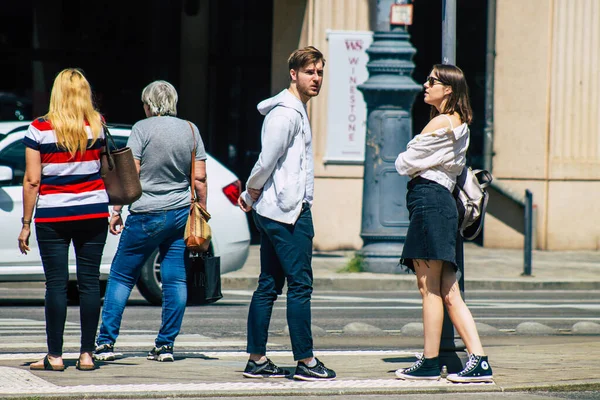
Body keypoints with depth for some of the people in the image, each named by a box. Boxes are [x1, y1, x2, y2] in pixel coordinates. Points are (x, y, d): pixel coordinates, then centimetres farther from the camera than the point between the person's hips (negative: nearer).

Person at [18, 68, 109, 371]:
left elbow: (32, 180, -7)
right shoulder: (98, 126, 1)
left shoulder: (39, 129, -7)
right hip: (93, 212, 2)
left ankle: (54, 356, 1)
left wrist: (26, 224, -2)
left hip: (52, 214, -2)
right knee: (90, 281, 5)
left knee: (56, 283, 0)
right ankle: (87, 354, 6)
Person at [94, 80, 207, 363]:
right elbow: (199, 178, 5)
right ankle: (165, 345, 4)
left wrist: (116, 211, -4)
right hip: (181, 213, 4)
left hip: (146, 216, -4)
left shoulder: (143, 129, -7)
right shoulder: (190, 130, 6)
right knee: (175, 280, 5)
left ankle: (106, 342, 1)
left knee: (121, 276, 4)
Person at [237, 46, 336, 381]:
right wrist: (252, 195, -4)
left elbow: (268, 164, 21)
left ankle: (257, 360, 11)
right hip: (289, 210, -10)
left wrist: (251, 196, 12)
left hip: (272, 212, 10)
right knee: (300, 284, -7)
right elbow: (267, 161, -18)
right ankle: (306, 362, -5)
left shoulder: (296, 111, 19)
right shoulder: (287, 113, -14)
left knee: (269, 285, 9)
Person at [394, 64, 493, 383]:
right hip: (444, 203, 10)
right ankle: (478, 360, -2)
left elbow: (405, 164, -6)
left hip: (429, 201, -10)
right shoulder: (460, 125, 20)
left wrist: (403, 162, 16)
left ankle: (429, 362, -1)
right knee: (448, 293, 5)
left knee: (429, 288, -4)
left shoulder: (441, 122, -8)